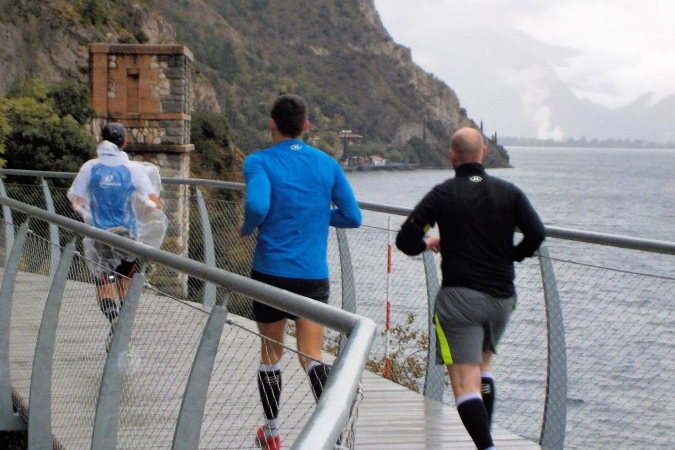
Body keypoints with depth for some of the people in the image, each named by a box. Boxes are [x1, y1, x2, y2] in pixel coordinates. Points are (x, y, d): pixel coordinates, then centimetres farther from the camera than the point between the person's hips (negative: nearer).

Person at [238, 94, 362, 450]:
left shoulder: (259, 162, -5)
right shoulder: (327, 164, 5)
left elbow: (257, 206, -23)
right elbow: (352, 217, 6)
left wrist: (246, 229, -2)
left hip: (271, 271, -1)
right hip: (313, 274, 2)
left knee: (270, 354, 14)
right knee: (312, 357, -1)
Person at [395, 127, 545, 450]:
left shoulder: (443, 194, -3)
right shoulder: (509, 192, 5)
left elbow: (406, 241, -6)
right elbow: (536, 234, -3)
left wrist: (428, 244, 16)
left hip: (459, 296, -4)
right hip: (501, 297, 4)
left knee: (466, 384, -8)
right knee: (483, 365, 27)